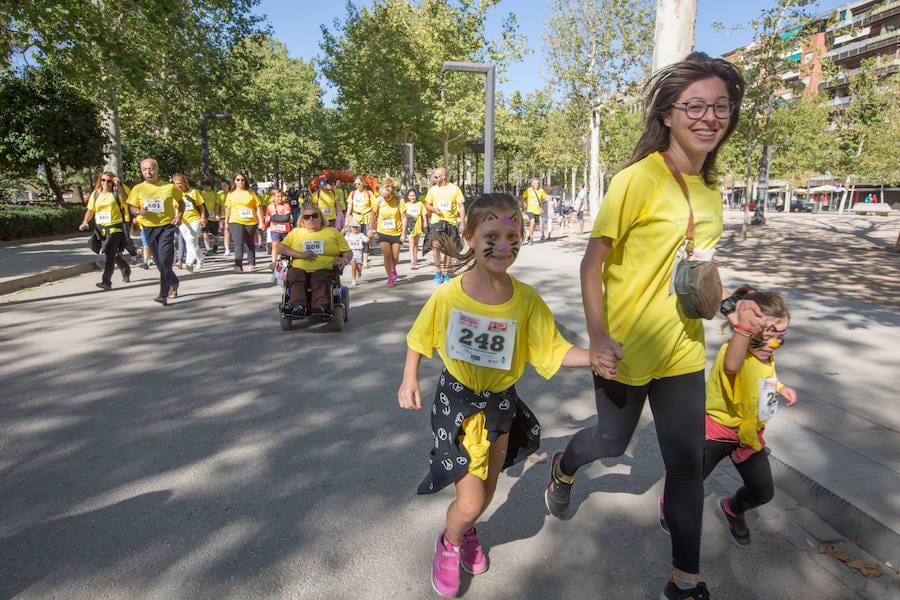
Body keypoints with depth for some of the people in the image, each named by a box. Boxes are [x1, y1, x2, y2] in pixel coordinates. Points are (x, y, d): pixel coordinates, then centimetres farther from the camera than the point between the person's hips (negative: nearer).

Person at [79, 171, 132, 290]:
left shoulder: (116, 194, -2)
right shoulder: (95, 194, 12)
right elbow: (90, 210, 12)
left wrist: (119, 186, -26)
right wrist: (85, 222, -3)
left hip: (115, 227, -5)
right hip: (101, 228, 5)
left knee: (109, 253, -13)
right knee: (114, 253, 16)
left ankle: (106, 281, -14)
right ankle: (126, 269, 39)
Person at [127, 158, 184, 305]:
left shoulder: (170, 187, -2)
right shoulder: (138, 189, 2)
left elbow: (181, 202, 12)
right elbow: (131, 207, 6)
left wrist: (179, 215, -5)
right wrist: (139, 211, -17)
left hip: (167, 226, -3)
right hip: (149, 228, 4)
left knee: (165, 260, -15)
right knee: (159, 261, 13)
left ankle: (164, 295, -14)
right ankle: (174, 282, 39)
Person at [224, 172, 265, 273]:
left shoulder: (250, 193, 4)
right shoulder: (231, 194, 8)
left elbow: (258, 208, 3)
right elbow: (228, 209, 14)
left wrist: (261, 221, -2)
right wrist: (226, 223, 15)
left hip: (251, 222, 1)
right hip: (236, 221, -1)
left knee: (250, 243, 13)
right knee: (238, 243, -13)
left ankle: (251, 263, 29)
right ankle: (238, 265, -19)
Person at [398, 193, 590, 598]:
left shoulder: (526, 300, -15)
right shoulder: (447, 296, -18)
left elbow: (551, 350, -13)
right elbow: (419, 338, -1)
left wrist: (595, 357, -27)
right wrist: (409, 381, -6)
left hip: (501, 402, 3)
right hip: (458, 402, -3)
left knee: (486, 491, 22)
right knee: (470, 502, -2)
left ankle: (466, 529, 55)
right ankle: (449, 543, 33)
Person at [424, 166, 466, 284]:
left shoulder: (455, 189, 0)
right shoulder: (433, 189, 7)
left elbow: (461, 206, 0)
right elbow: (427, 205, 14)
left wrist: (463, 223, -7)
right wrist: (434, 209, -8)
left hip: (451, 222, -1)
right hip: (436, 222, 1)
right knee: (436, 247, -9)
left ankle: (446, 273, 18)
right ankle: (438, 271, 6)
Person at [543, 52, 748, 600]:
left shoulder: (710, 189, 6)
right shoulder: (638, 180, -16)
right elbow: (592, 263, -16)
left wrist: (710, 290, -3)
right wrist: (598, 338, -22)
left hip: (683, 349, 6)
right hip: (626, 346, -5)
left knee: (688, 463, 10)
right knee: (613, 441, 16)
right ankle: (565, 468, 52)